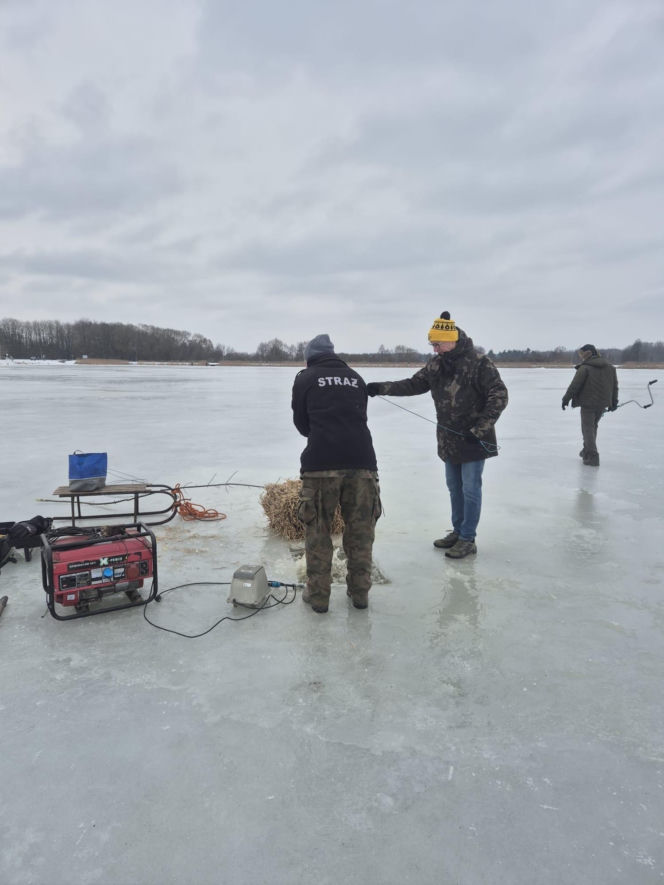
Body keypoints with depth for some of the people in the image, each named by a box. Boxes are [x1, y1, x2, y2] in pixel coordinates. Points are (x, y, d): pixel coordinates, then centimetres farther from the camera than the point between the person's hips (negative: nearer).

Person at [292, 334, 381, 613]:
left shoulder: (305, 379, 10)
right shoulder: (356, 378, 19)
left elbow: (301, 423, 14)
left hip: (321, 463, -3)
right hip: (361, 460, 3)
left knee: (317, 529, 10)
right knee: (360, 530, 13)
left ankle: (318, 594, 16)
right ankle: (359, 591, 23)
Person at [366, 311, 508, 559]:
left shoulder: (479, 363, -17)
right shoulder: (436, 364, 4)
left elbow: (499, 396, -18)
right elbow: (414, 384, 9)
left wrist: (480, 429, -21)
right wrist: (382, 387, -3)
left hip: (474, 440, -7)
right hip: (449, 440, 7)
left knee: (470, 489, 1)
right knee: (454, 487, 16)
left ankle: (467, 540, 12)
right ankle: (457, 531, 31)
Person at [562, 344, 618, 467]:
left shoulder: (584, 368, -13)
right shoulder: (610, 367, 9)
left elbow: (574, 386, -14)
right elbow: (615, 386, 14)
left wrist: (566, 399, -4)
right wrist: (613, 402, 23)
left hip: (588, 403, -7)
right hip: (602, 404, 7)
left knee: (588, 428, -1)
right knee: (593, 426, 22)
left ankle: (592, 456, -10)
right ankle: (587, 451, 33)